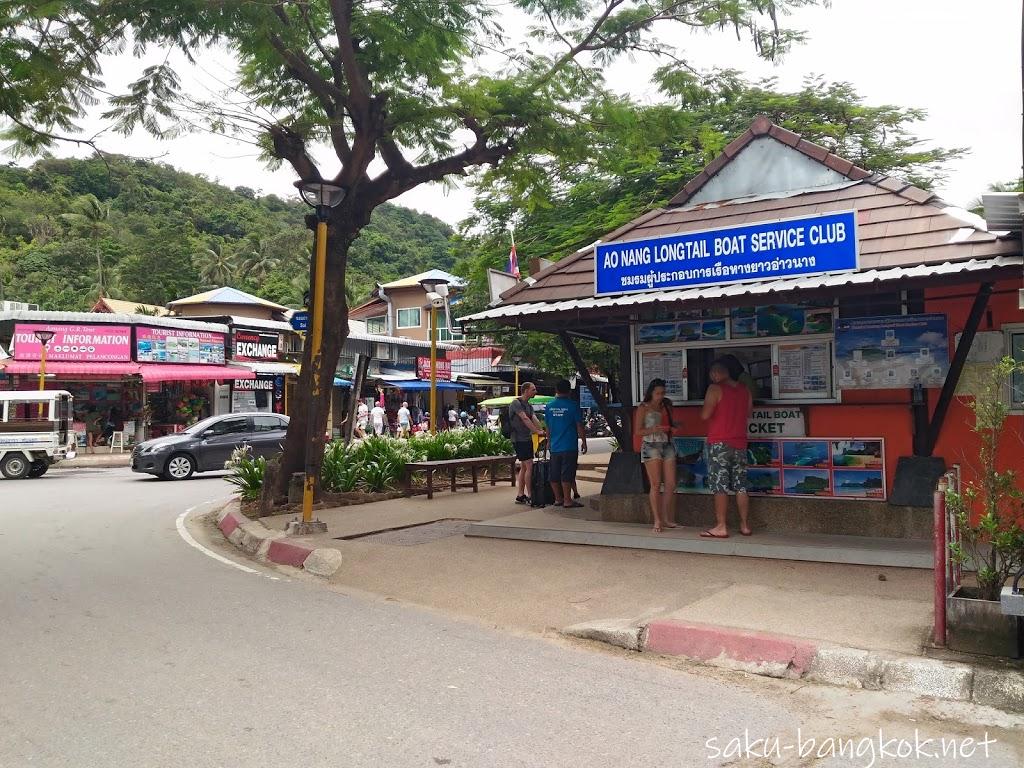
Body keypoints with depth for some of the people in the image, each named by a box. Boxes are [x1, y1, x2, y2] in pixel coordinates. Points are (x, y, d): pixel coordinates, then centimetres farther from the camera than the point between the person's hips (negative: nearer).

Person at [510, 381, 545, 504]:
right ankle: (529, 496, -8)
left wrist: (542, 431, -10)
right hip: (519, 439, -9)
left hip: (527, 439, 9)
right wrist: (537, 431, -28)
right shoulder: (516, 403, -11)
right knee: (529, 466, -12)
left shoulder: (529, 405, 17)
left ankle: (520, 495, 15)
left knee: (524, 467, 10)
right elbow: (525, 419, -22)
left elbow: (535, 419, 5)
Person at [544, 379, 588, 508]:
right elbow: (579, 426, -7)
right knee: (567, 475, -3)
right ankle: (567, 500, -2)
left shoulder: (549, 406, 5)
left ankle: (558, 499, 18)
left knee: (555, 474, 11)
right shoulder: (572, 405, -9)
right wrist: (584, 441, 4)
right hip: (569, 446, -5)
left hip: (555, 446, 5)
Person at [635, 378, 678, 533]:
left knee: (671, 484, 0)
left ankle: (666, 518, 11)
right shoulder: (644, 408, 0)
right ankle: (657, 521, -2)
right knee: (656, 484, -6)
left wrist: (673, 428, 1)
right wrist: (653, 429, -18)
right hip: (651, 446, -5)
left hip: (667, 446, 5)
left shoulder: (666, 406, 13)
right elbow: (638, 431, -3)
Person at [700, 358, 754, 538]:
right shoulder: (745, 390, 10)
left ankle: (721, 527, -5)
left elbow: (705, 415, -14)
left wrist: (704, 409, 6)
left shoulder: (715, 389, -10)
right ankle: (745, 525, 13)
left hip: (719, 443, -6)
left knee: (720, 486, -4)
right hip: (740, 443, 6)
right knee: (741, 485, 10)